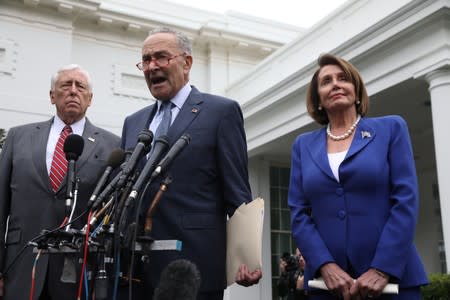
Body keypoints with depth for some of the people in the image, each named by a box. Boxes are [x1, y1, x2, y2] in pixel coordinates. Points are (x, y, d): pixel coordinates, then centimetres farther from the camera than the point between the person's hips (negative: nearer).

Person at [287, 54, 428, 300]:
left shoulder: (391, 128, 4)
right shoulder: (303, 145, 10)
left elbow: (406, 200, -5)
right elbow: (299, 213, 3)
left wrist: (382, 269, -13)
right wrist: (326, 266, -11)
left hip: (392, 276, -1)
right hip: (328, 279, 2)